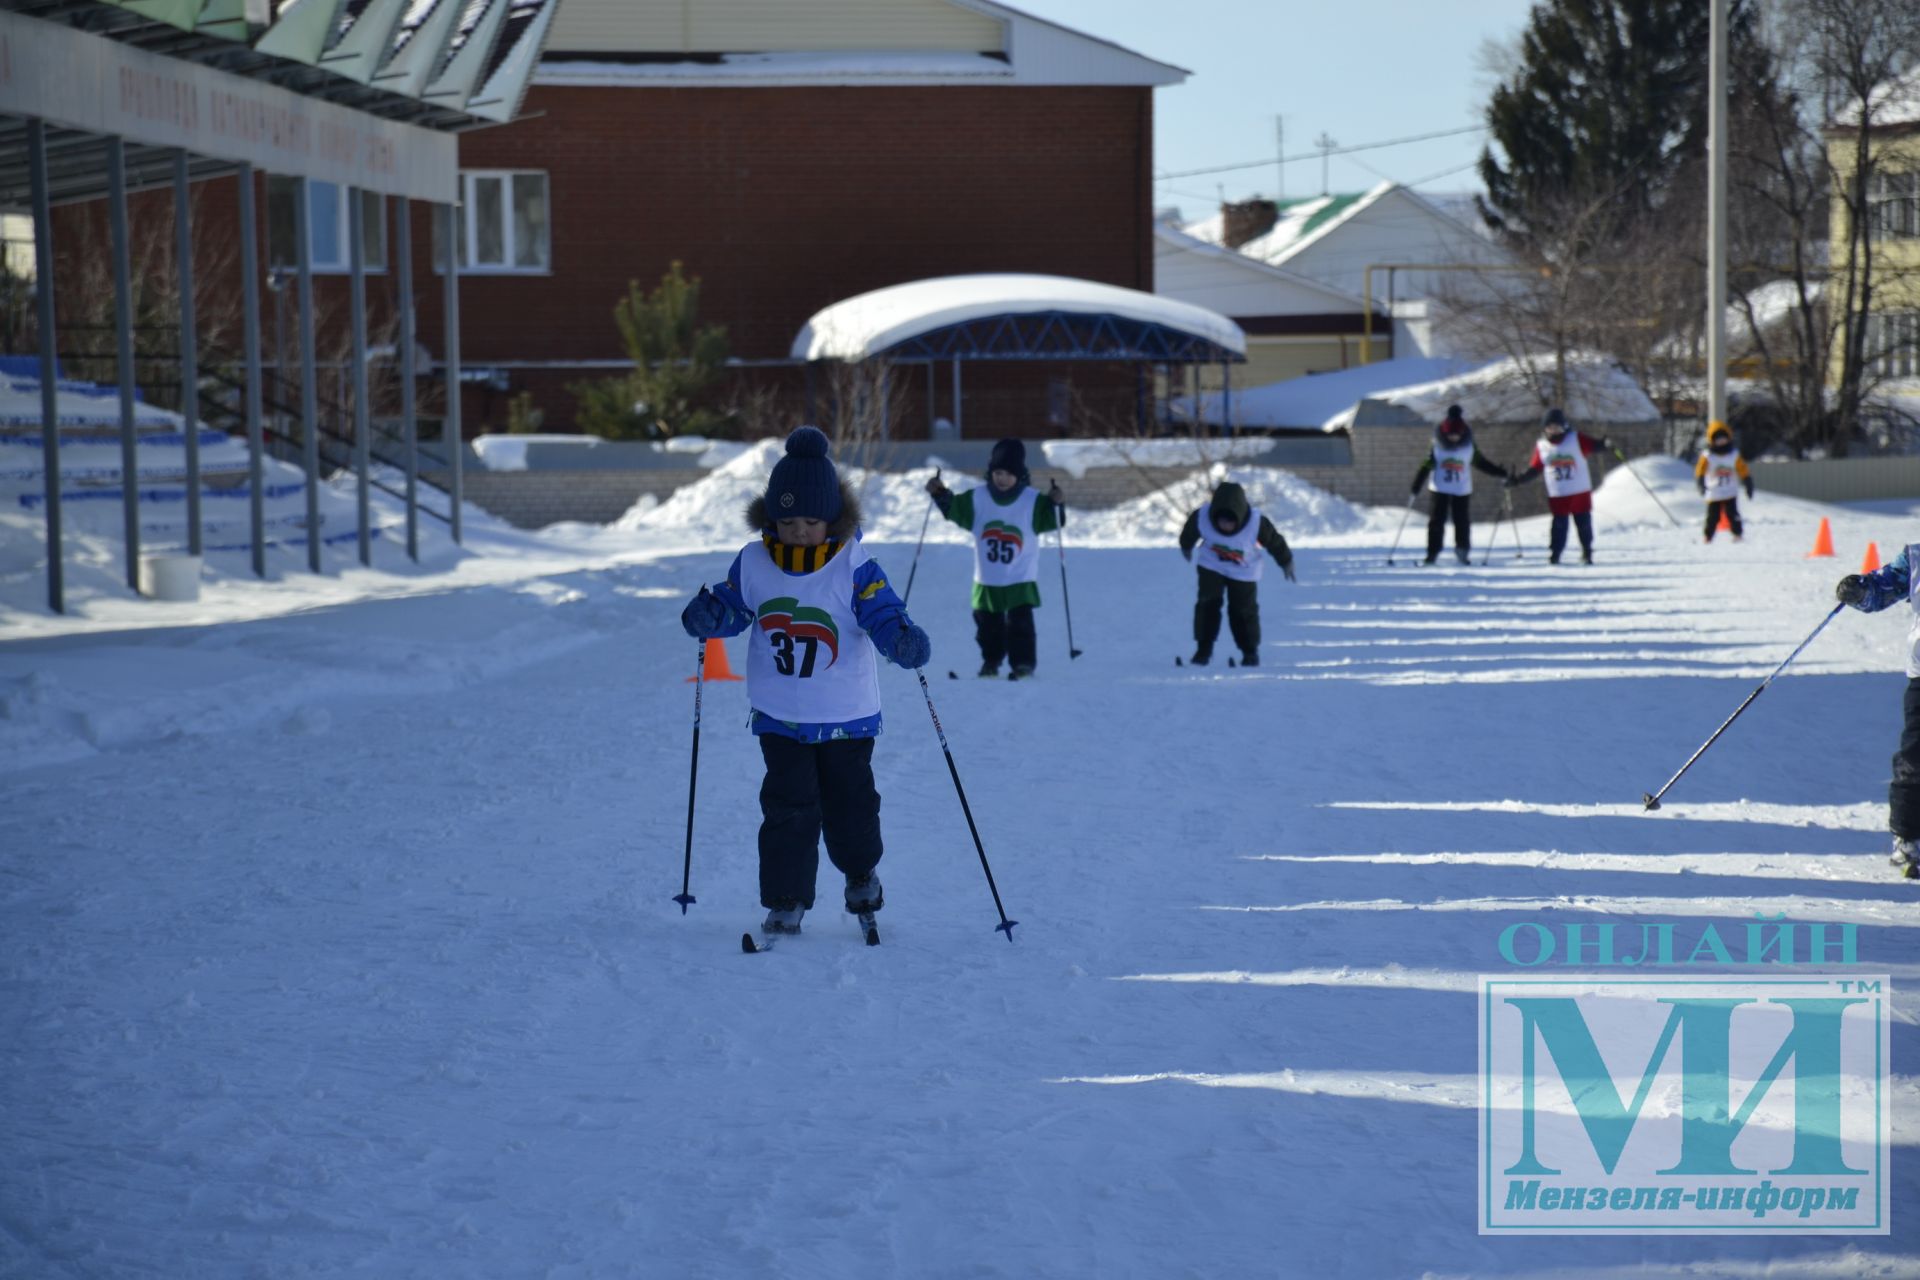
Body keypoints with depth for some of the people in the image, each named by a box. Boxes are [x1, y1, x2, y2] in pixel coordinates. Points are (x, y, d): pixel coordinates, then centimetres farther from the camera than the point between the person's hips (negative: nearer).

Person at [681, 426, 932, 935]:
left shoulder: (854, 569, -13)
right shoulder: (753, 563, -4)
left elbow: (884, 616, -17)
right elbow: (731, 607, 4)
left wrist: (905, 641, -39)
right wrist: (707, 616, -19)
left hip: (846, 715, -1)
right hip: (779, 716, 1)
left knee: (849, 803, 11)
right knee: (788, 807, -2)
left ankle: (861, 873, 38)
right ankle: (785, 900, 6)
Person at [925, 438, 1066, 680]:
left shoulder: (1032, 501, -8)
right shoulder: (977, 498, -1)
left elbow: (1053, 521, -10)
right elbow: (953, 509, 9)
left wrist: (1057, 504, -30)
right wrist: (940, 494, -9)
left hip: (1021, 581, -3)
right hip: (987, 581, 3)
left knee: (1019, 623, -13)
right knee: (988, 624, 14)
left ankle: (1023, 662, -2)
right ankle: (990, 660, 33)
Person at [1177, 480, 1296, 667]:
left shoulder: (1257, 524, -30)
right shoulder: (1201, 517, -27)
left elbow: (1276, 543, -11)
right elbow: (1189, 533, -2)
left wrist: (1286, 563, 3)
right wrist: (1186, 547, 18)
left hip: (1244, 571, -1)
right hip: (1211, 566, 1)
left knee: (1243, 611, -1)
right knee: (1208, 604, -12)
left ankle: (1250, 651, 17)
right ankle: (1204, 648, 0)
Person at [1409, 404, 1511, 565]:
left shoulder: (1469, 446, 0)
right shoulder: (1437, 445, -5)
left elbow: (1481, 463, 10)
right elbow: (1426, 465, -4)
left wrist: (1502, 473, 8)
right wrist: (1417, 484, -12)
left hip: (1462, 490, 1)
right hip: (1440, 489, -1)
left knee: (1462, 521, -1)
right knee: (1436, 520, -4)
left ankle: (1463, 552, 15)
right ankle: (1432, 554, 0)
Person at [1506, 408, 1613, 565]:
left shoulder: (1576, 439, -2)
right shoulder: (1542, 446, 4)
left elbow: (1593, 445, -11)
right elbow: (1534, 469, 10)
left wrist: (1605, 443, -32)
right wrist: (1516, 480, 3)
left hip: (1581, 491, -1)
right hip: (1557, 494, 1)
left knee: (1584, 523, 5)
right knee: (1559, 525, -2)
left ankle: (1587, 553, 19)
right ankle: (1554, 554, 4)